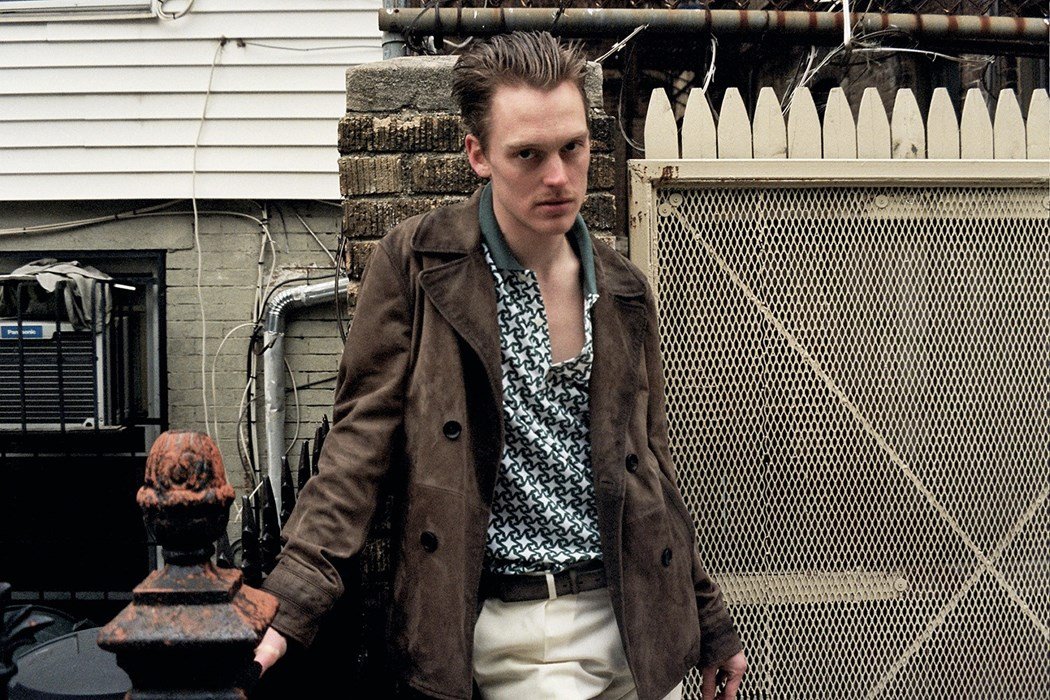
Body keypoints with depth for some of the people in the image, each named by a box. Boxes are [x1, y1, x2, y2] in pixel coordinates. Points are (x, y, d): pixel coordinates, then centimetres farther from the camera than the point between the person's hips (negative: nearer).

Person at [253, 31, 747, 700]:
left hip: (639, 621, 4)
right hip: (514, 631, -4)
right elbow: (361, 439, -8)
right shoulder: (414, 263, -6)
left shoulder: (624, 292, 6)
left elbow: (651, 465, 13)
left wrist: (710, 624, 17)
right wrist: (291, 601, -19)